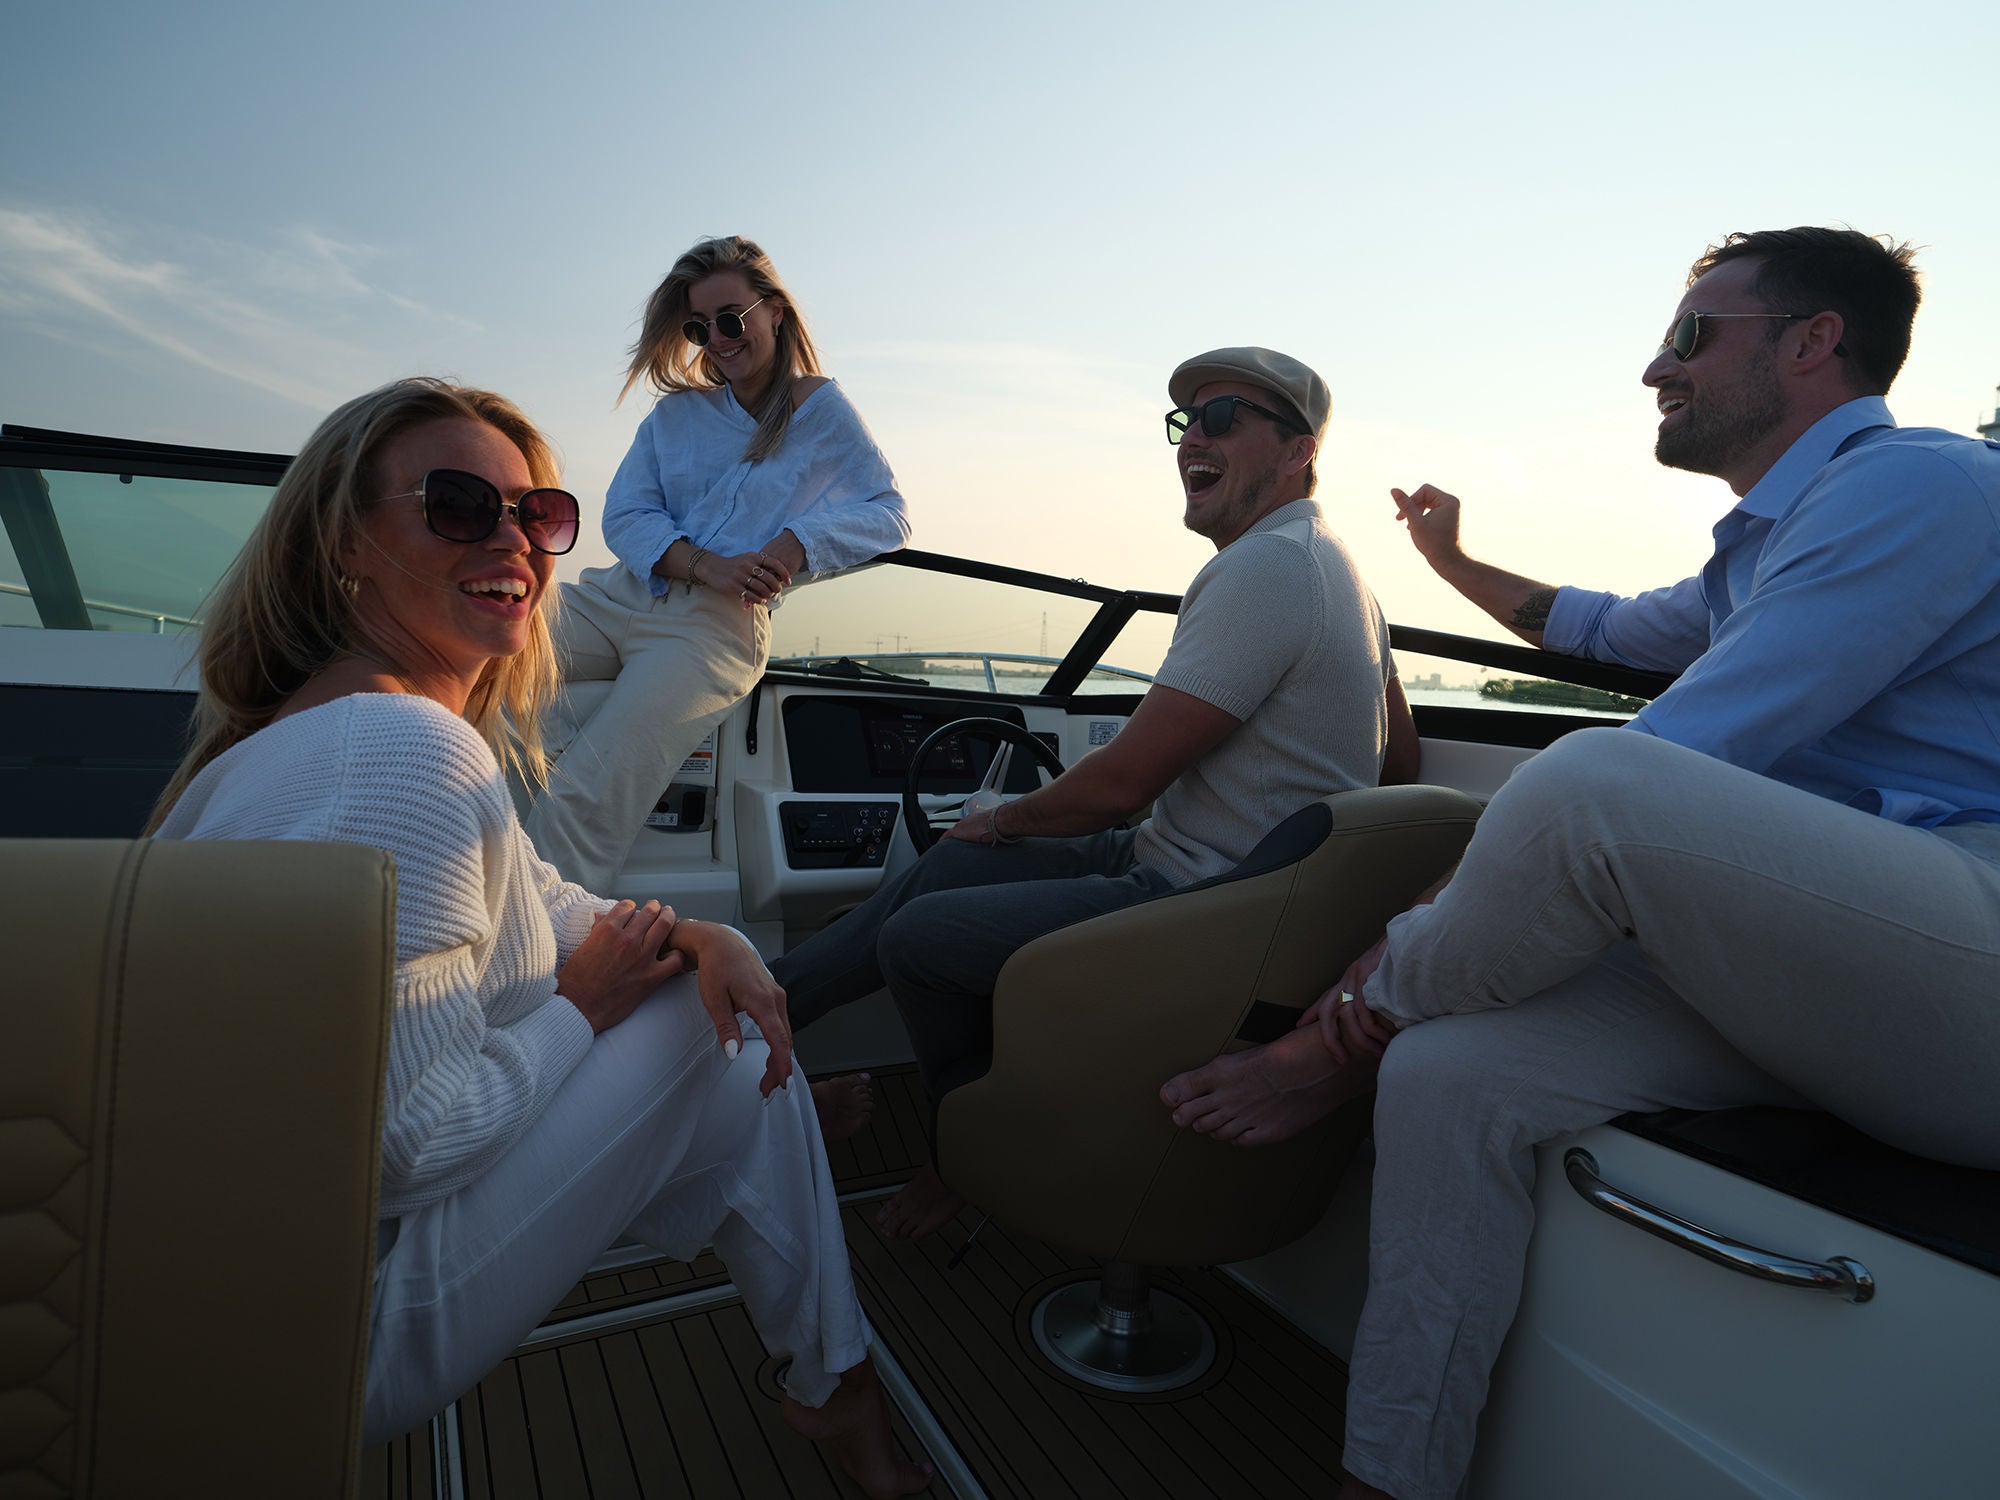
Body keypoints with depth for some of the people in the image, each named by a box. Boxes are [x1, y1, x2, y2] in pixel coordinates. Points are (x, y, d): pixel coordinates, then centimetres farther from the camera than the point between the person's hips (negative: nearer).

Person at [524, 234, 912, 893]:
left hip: (715, 623, -4)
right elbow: (624, 515, 9)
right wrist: (706, 565, -12)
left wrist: (799, 542, -13)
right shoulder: (676, 411, 22)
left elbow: (891, 515, 6)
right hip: (617, 594, 5)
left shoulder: (822, 410, 12)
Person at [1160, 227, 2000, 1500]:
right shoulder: (1756, 557, 22)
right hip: (1818, 981, 9)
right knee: (1448, 1080, -11)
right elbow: (1599, 625, 46)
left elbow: (1642, 788, -19)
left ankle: (1344, 1044, -6)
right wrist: (1458, 563, 57)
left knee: (1597, 781, -32)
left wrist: (1380, 996, -17)